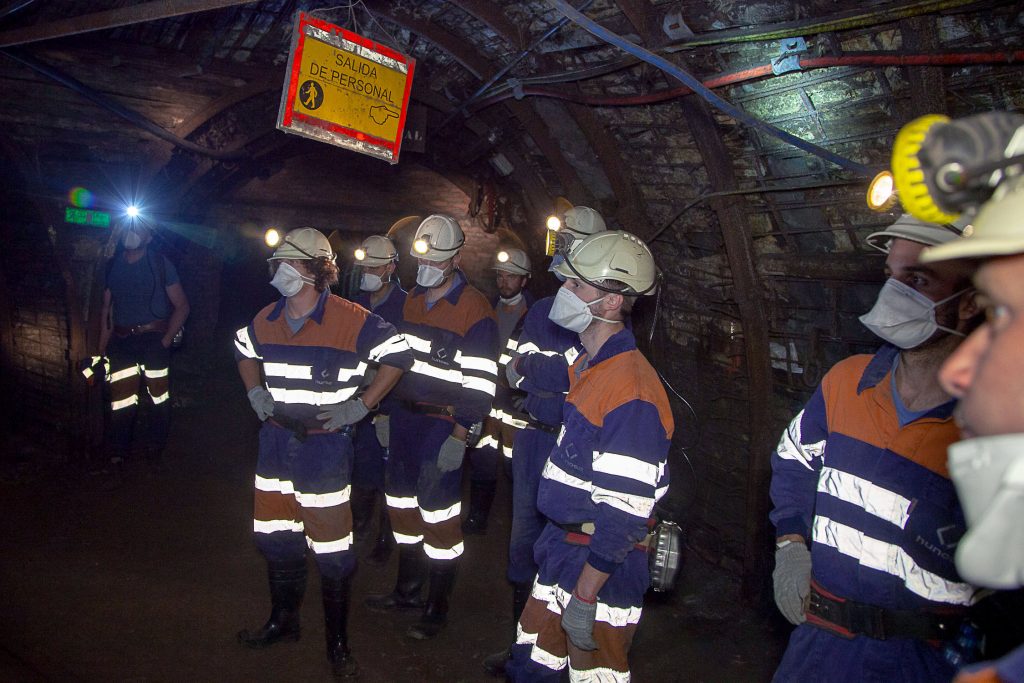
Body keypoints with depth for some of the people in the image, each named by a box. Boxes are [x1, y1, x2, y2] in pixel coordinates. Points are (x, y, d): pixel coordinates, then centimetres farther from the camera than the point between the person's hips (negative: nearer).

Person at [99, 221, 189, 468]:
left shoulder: (160, 263, -1)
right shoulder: (113, 265, 9)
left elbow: (181, 306, 0)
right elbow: (107, 309, 13)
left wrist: (166, 339, -8)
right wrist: (103, 346, 6)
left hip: (153, 337, -3)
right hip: (122, 340, 3)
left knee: (159, 394, 2)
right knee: (121, 396, 3)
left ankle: (155, 447, 17)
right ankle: (118, 451, 15)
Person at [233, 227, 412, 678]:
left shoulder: (351, 320, -16)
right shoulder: (267, 319, 4)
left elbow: (398, 356, -9)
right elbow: (243, 350, 26)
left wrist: (359, 407, -12)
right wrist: (255, 392, 10)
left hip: (325, 446, -6)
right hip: (275, 440, 6)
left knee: (331, 550, 2)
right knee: (274, 537, 18)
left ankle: (337, 640, 21)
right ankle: (283, 622, 39)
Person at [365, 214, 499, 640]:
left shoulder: (475, 310, -14)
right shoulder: (412, 300, 10)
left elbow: (479, 383, -16)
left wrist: (459, 437, -19)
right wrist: (385, 413, 17)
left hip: (442, 425, -8)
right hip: (404, 417, 8)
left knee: (438, 514, 0)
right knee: (401, 504, 17)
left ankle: (437, 608, 18)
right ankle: (407, 590, 36)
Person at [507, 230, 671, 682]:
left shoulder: (631, 390, -25)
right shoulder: (587, 365, 7)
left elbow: (623, 513, -25)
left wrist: (584, 594, -22)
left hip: (602, 567, -9)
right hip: (562, 545, 9)